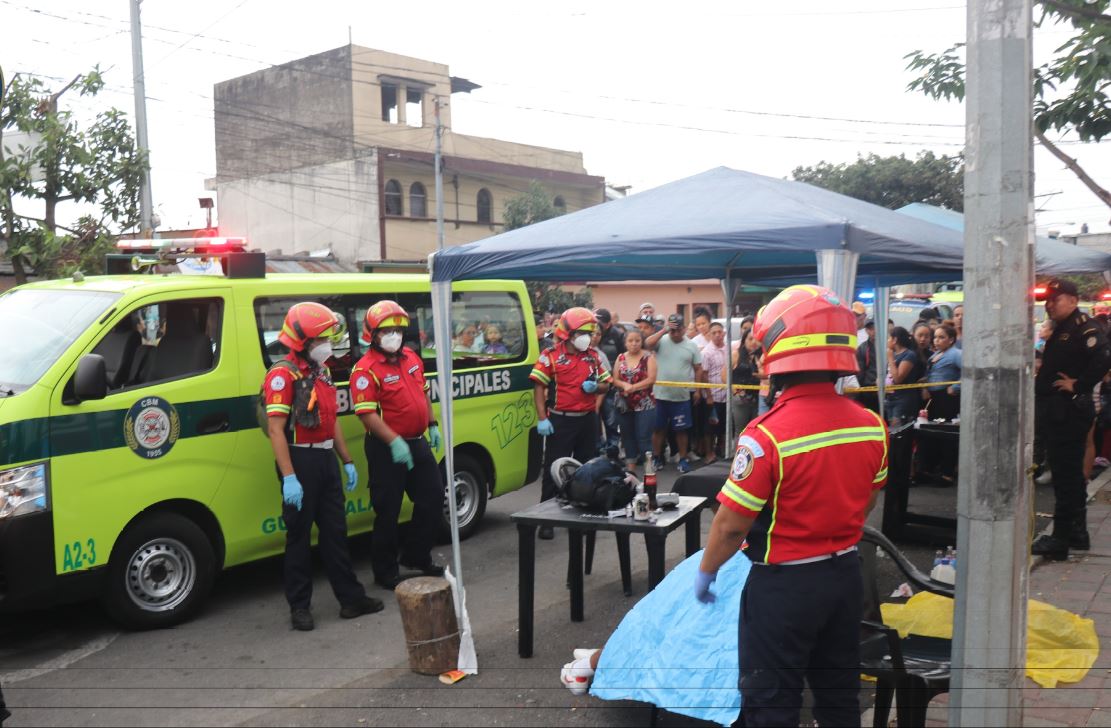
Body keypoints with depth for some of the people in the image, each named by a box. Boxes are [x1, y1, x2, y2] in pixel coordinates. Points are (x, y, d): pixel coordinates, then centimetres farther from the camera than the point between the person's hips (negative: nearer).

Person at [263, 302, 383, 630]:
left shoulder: (322, 372, 14)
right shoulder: (283, 375, -12)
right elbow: (276, 430, -18)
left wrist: (347, 462, 17)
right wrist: (288, 478, -24)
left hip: (327, 459, 8)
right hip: (300, 461, -8)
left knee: (335, 531, 13)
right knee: (299, 535, 3)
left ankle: (351, 597, 21)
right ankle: (299, 606, 15)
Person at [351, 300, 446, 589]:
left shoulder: (412, 358, 9)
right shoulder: (366, 369, -15)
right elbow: (366, 413, -22)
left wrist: (432, 425, 15)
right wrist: (394, 441, -29)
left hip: (417, 442, 8)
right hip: (386, 449, -8)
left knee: (433, 498, 14)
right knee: (388, 511, 2)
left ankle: (417, 556, 32)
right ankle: (386, 571, 17)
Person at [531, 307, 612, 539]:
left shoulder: (593, 356, 9)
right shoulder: (551, 356, -7)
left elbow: (605, 385, 15)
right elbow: (539, 387, -9)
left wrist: (595, 386, -9)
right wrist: (542, 419, -16)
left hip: (588, 419, 5)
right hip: (560, 421, -5)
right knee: (554, 470, -2)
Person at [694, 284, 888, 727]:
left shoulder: (767, 435, -25)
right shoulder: (871, 426, -5)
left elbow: (731, 524, -19)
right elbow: (866, 502, 9)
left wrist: (705, 572, -2)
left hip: (784, 583, -6)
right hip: (845, 574, 6)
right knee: (839, 692, 23)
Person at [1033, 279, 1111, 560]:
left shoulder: (1084, 328, -13)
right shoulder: (1060, 330, 17)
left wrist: (1078, 385, -21)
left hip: (1070, 412, -10)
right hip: (1056, 411, 10)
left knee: (1066, 476, -5)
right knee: (1069, 474, 16)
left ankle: (1060, 540, -1)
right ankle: (1077, 533, 26)